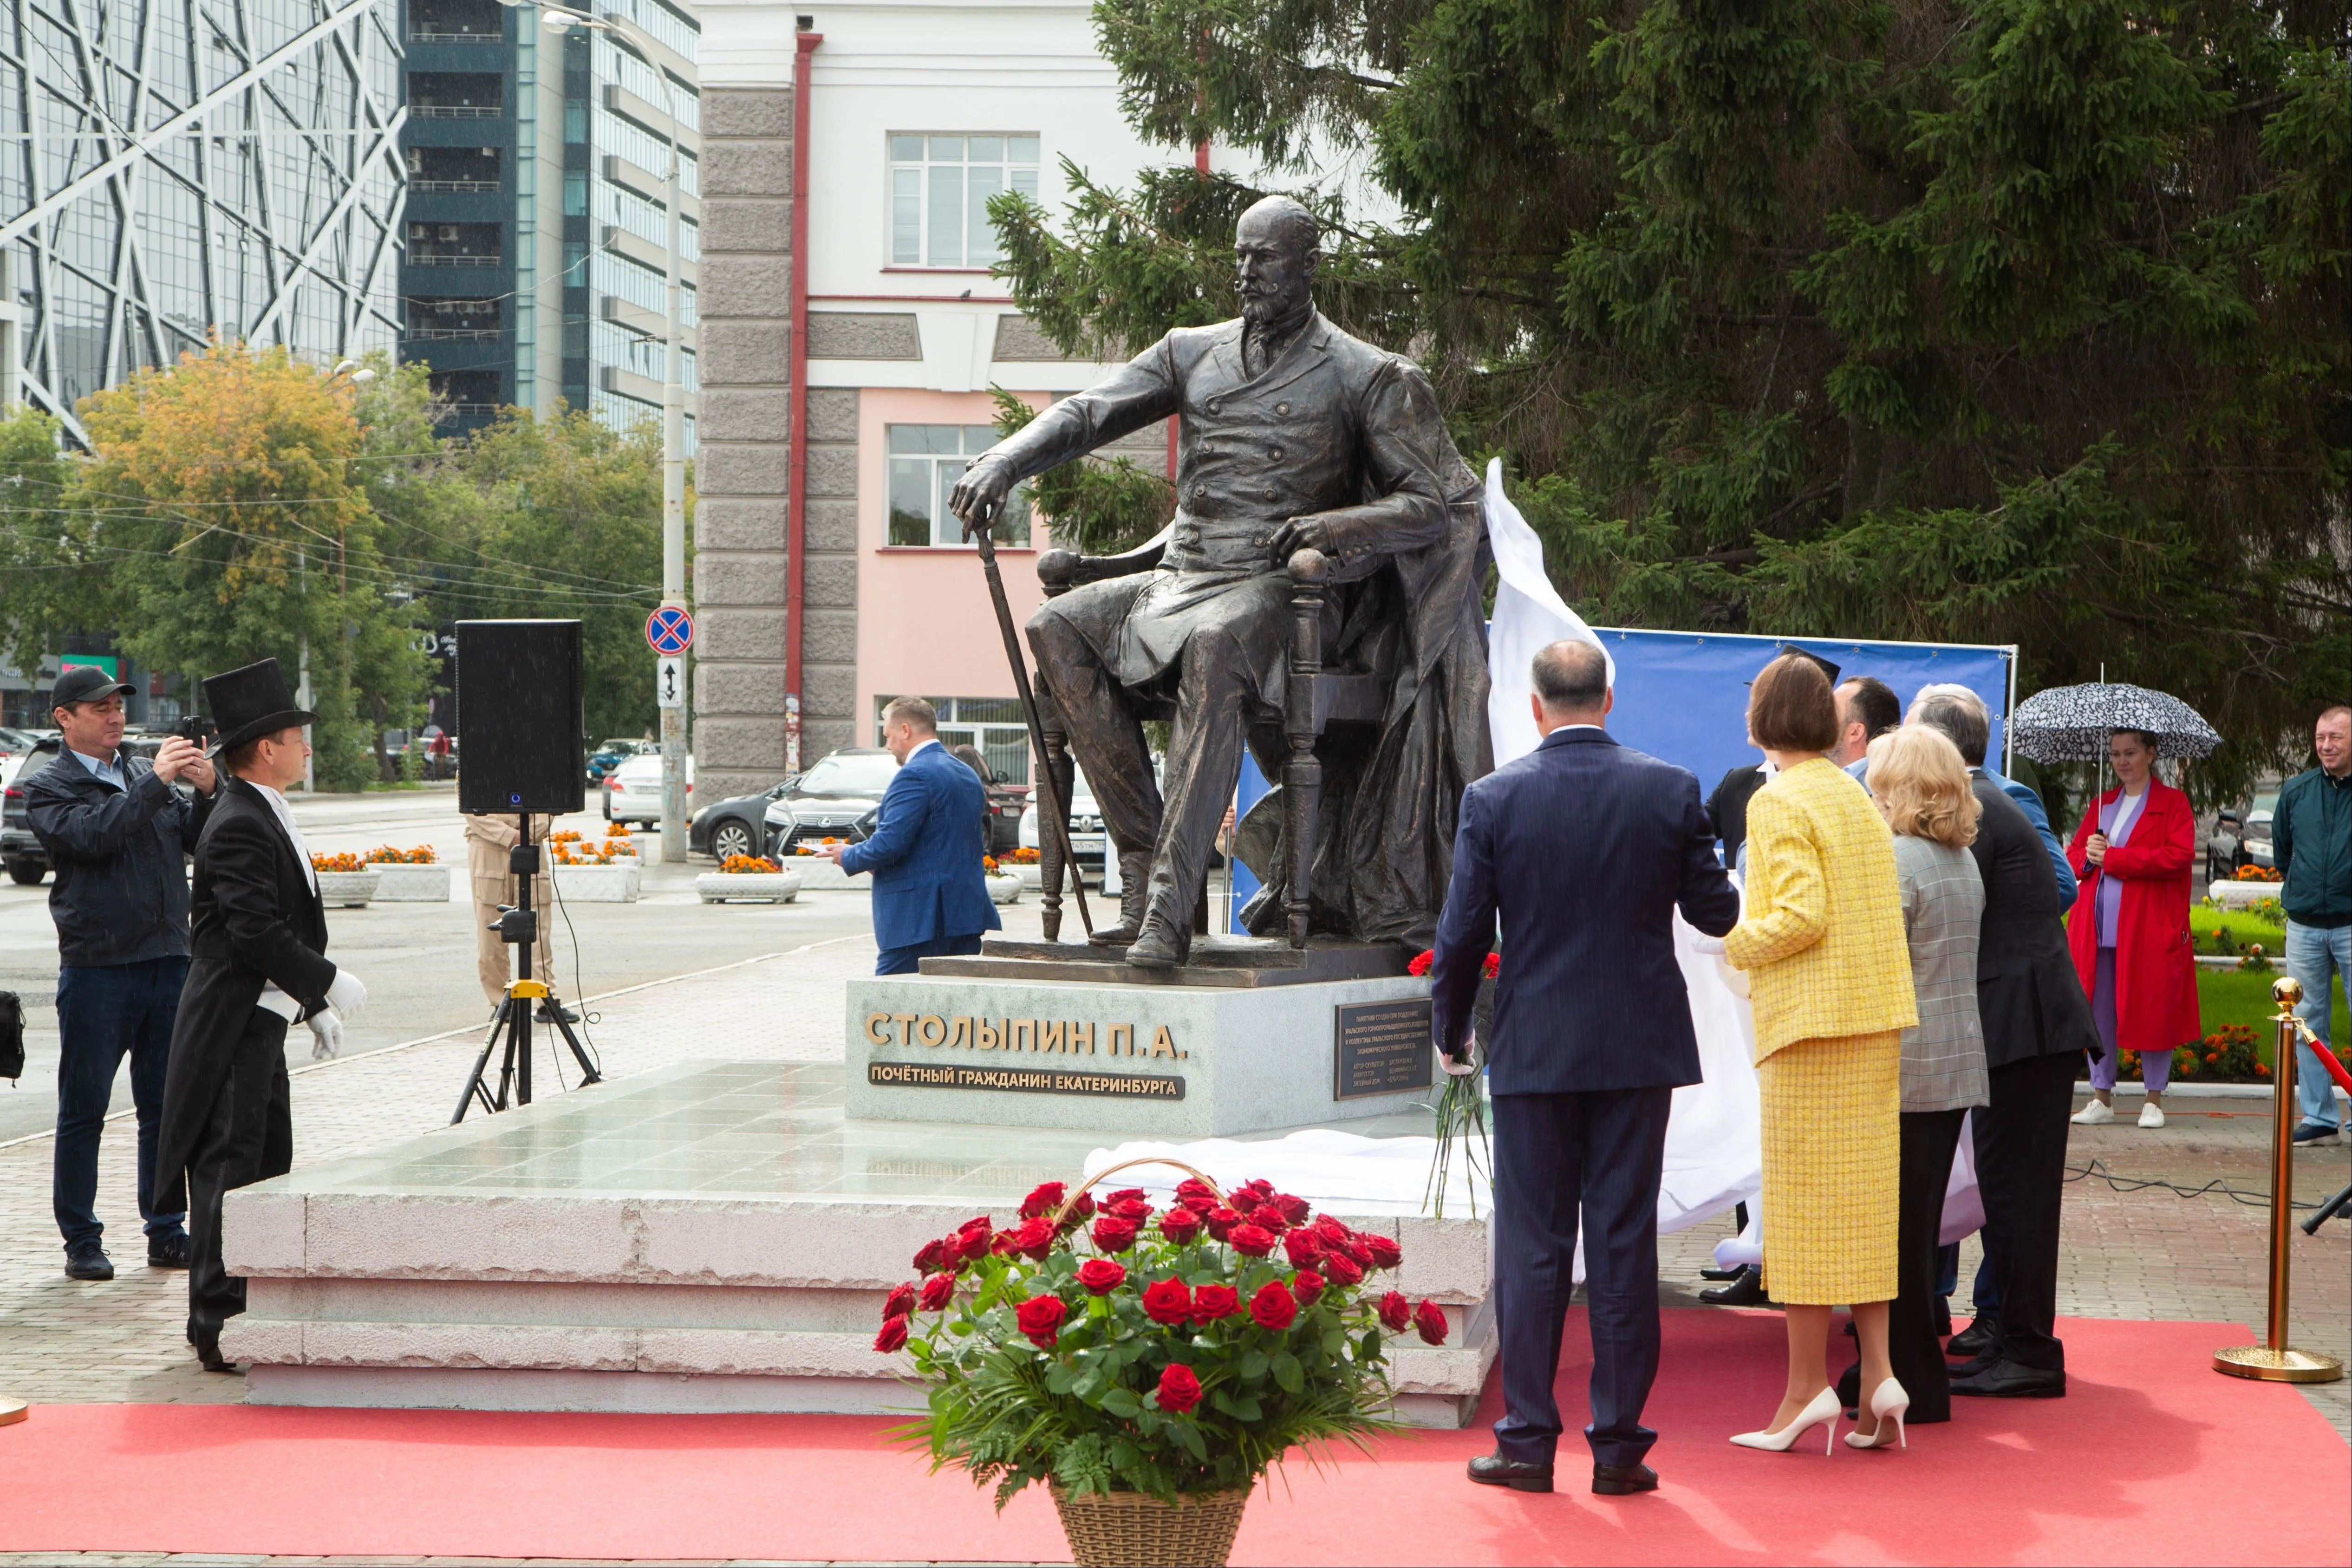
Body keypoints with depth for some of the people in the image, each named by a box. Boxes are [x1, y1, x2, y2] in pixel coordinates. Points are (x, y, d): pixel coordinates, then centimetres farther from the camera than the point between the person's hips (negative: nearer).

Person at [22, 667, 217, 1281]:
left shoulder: (146, 772, 14)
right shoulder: (48, 788, 0)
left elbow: (197, 840, 6)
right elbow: (93, 836, -19)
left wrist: (205, 791, -12)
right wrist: (157, 782, -21)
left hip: (168, 960, 4)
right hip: (96, 969, -4)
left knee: (166, 1107, 8)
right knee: (83, 1111, 2)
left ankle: (167, 1232, 15)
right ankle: (82, 1241, 10)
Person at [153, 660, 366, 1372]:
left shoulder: (265, 818, 16)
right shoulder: (238, 828, -18)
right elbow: (257, 933, -25)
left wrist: (315, 1006, 18)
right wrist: (328, 984, -18)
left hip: (260, 1024, 11)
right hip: (234, 1026, -11)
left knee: (269, 1166, 16)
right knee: (230, 1170, -7)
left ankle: (255, 1312, 25)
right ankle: (218, 1328, -3)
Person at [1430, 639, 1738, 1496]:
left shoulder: (1493, 798, -6)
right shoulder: (1670, 790, -4)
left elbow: (1462, 933, -4)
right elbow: (1716, 912, 4)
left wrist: (1450, 1031, 12)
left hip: (1533, 1052, -1)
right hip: (1639, 1047, 1)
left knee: (1532, 1245, 6)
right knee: (1625, 1243, 5)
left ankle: (1528, 1439, 10)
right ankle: (1619, 1443, 9)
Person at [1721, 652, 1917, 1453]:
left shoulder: (1779, 801, -10)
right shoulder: (1855, 798, 14)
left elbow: (1801, 916, -20)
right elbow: (1880, 914, 14)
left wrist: (1734, 942, -5)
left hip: (1812, 1023, -8)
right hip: (1877, 1022, 8)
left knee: (1805, 1199, -3)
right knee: (1866, 1196, 9)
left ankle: (1808, 1381, -1)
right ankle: (1878, 1373, 6)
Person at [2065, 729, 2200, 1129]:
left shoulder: (2172, 803, 2)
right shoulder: (2102, 804, 19)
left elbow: (2180, 856, -12)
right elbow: (2073, 855, 18)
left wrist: (2112, 857, -13)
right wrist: (2087, 857, -8)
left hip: (2149, 929, -5)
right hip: (2097, 929, 5)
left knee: (2152, 1010, -1)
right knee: (2098, 1011, 4)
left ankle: (2154, 1100, 8)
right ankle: (2102, 1097, 12)